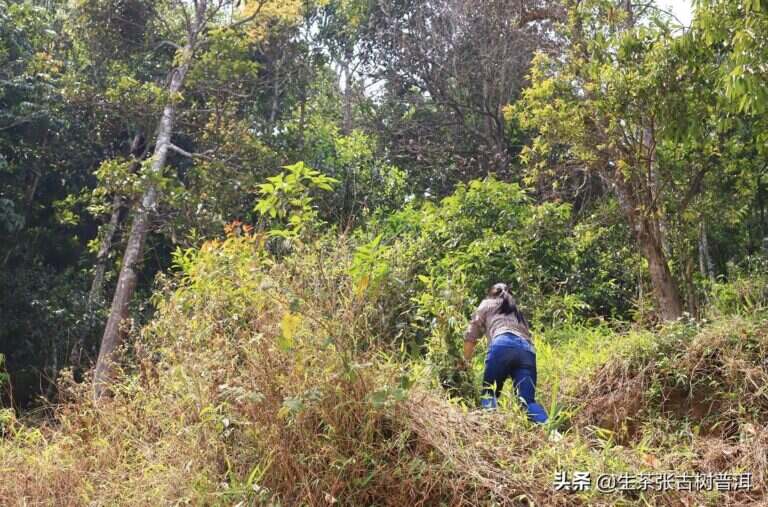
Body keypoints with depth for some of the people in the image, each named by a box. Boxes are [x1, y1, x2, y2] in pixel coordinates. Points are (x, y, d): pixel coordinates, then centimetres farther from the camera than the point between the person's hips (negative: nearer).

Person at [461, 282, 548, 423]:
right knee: (528, 401, -7)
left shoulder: (487, 304, 30)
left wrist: (465, 362, 30)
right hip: (528, 350, 4)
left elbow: (471, 336, 21)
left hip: (504, 345, -4)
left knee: (489, 393, 5)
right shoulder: (517, 311, 43)